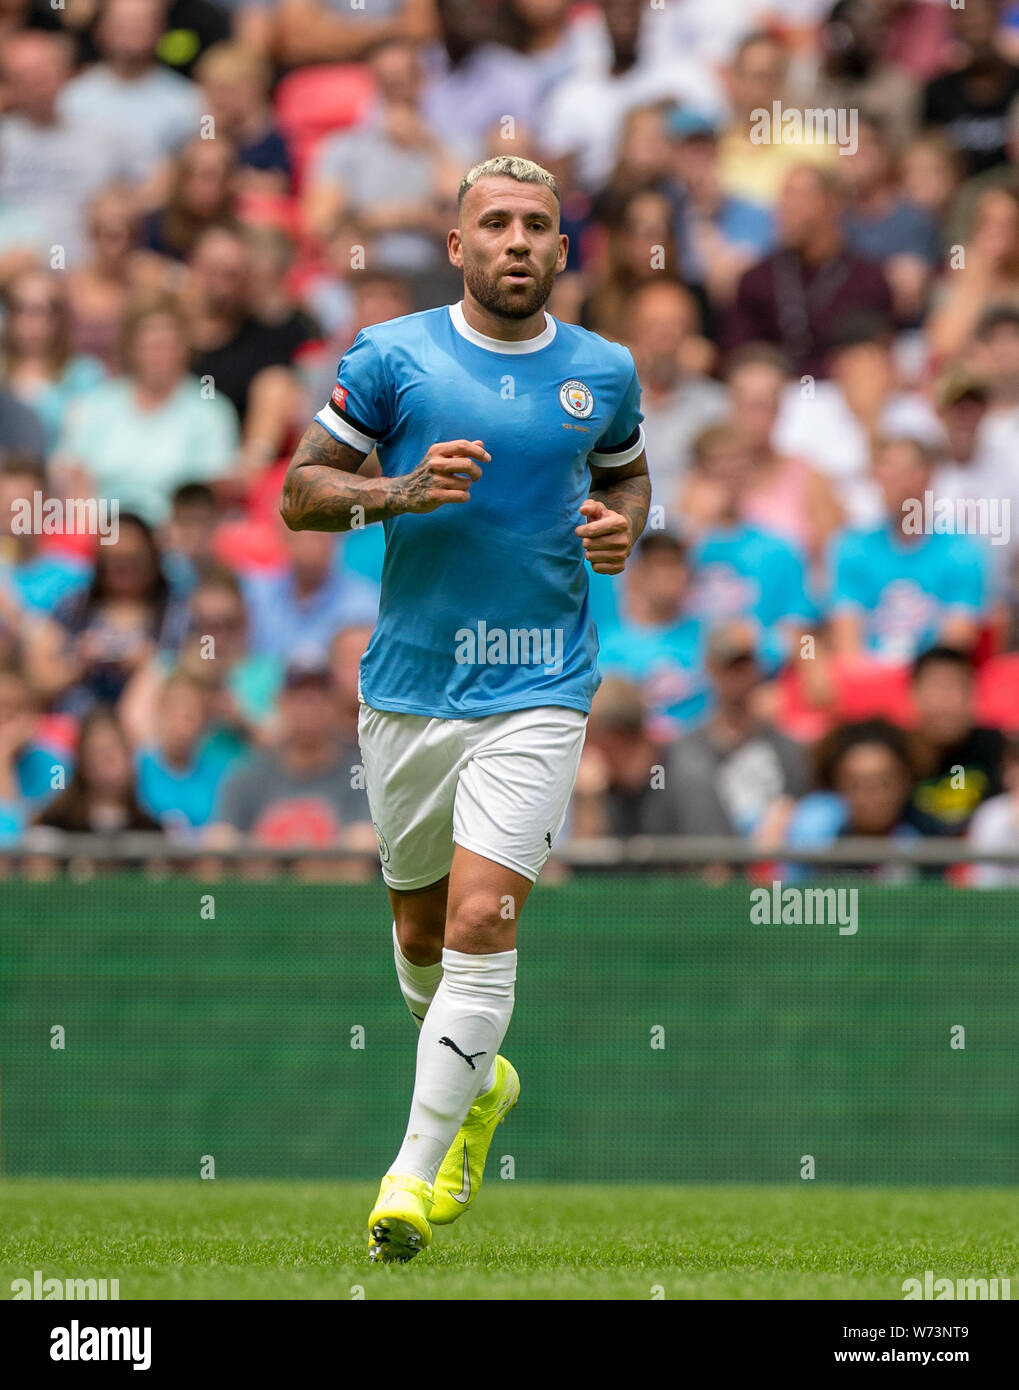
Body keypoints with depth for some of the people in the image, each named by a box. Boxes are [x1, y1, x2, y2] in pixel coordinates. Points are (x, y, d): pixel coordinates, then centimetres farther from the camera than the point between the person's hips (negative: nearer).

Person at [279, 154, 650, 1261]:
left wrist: (623, 524, 0)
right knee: (421, 929, 14)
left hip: (537, 690, -1)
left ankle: (418, 1167, -11)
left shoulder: (602, 372, 3)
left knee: (482, 919, -16)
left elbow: (626, 470, 23)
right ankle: (477, 1081, 44)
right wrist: (404, 490, -18)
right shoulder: (391, 358, -3)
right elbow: (300, 492, 0)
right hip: (410, 684, 1)